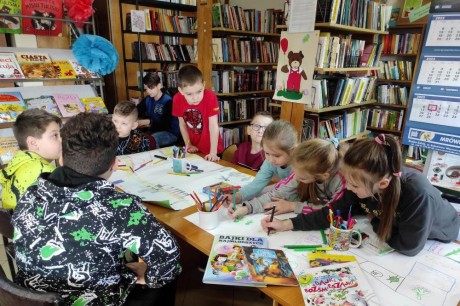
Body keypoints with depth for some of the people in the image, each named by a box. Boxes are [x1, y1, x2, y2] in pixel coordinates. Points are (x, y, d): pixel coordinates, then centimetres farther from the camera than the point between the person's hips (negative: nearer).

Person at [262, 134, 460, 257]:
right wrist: (287, 224, -26)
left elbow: (408, 247, -34)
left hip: (437, 240, -4)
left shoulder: (417, 194, -45)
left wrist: (374, 222, -19)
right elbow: (333, 212, -19)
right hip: (396, 228, 4)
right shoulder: (363, 183, -27)